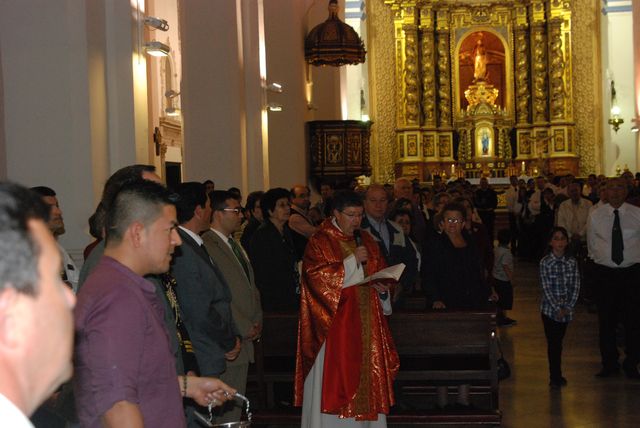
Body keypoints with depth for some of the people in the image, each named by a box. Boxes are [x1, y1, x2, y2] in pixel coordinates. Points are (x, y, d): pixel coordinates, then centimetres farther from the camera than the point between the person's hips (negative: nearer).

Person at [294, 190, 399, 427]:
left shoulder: (366, 241, 14)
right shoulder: (320, 242, -4)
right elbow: (317, 276, -16)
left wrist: (383, 288, -5)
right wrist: (352, 261, -17)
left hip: (365, 323, 6)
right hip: (335, 324, -6)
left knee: (366, 378, 6)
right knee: (334, 377, -6)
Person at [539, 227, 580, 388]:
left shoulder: (572, 262, -1)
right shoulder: (545, 262, -9)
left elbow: (575, 286, -1)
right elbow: (547, 288, -11)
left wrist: (568, 307, -8)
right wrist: (558, 309, -13)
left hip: (566, 310, 3)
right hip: (549, 308, -3)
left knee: (558, 342, 11)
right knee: (553, 343, -1)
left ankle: (556, 376, 20)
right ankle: (556, 377, 6)